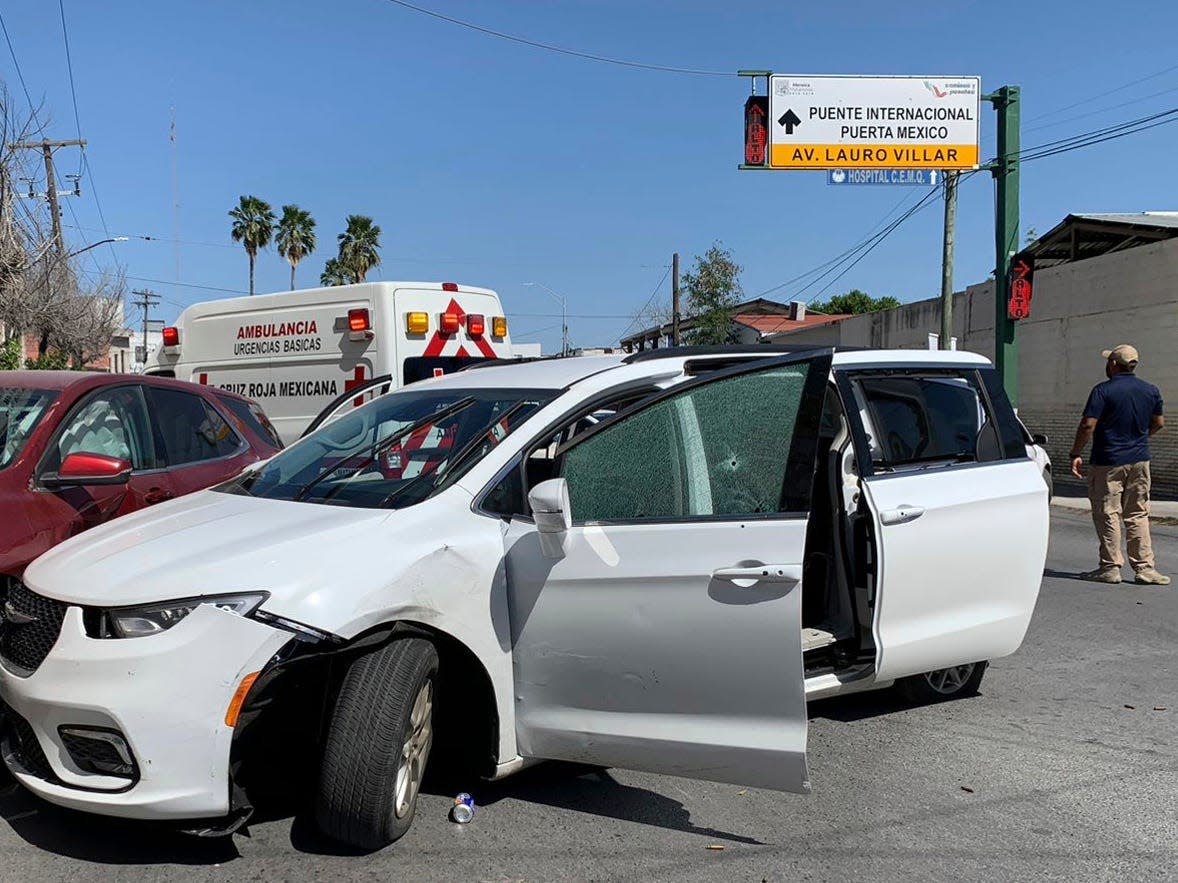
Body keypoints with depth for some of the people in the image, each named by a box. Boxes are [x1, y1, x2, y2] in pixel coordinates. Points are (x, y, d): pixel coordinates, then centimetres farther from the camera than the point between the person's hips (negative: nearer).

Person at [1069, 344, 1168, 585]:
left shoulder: (1103, 391, -12)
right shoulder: (1151, 391, 6)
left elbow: (1088, 425, -18)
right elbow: (1158, 423, 16)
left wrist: (1076, 454, -11)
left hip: (1108, 462, -5)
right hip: (1140, 461, 6)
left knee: (1107, 514, 2)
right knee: (1138, 515, 11)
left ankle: (1111, 567, 5)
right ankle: (1144, 568, 9)